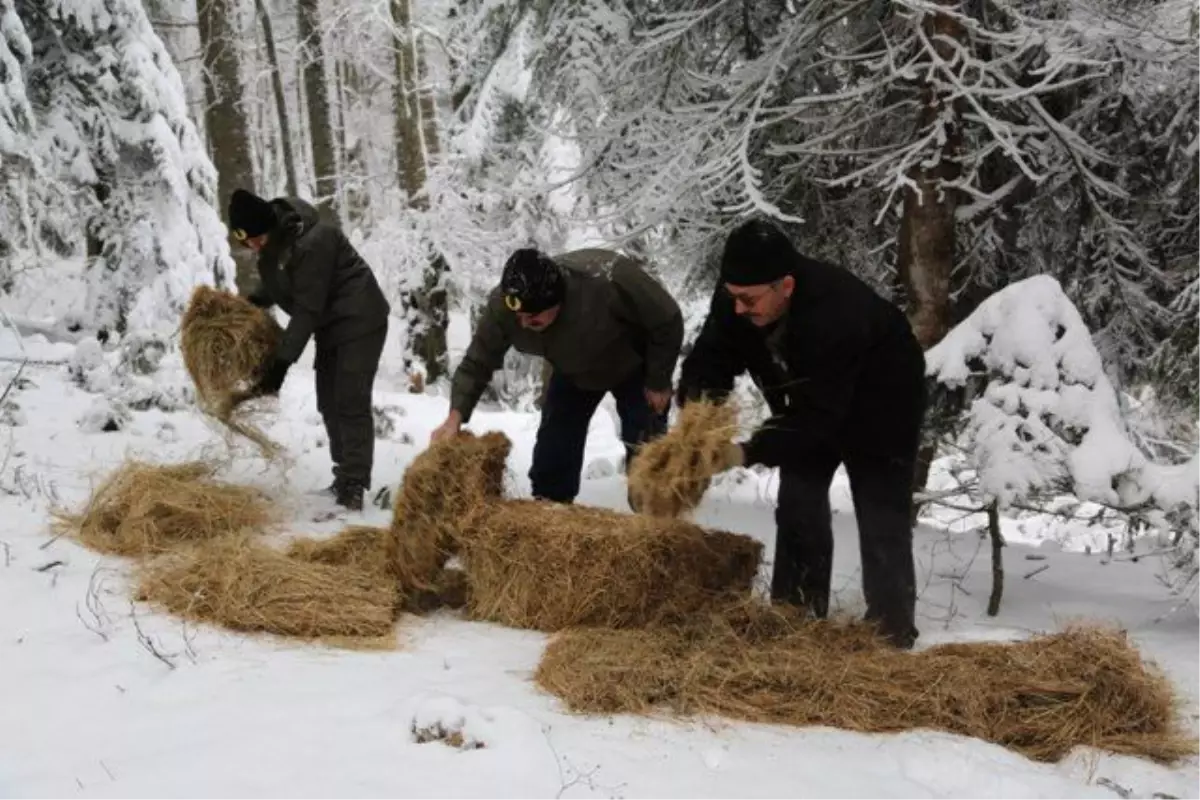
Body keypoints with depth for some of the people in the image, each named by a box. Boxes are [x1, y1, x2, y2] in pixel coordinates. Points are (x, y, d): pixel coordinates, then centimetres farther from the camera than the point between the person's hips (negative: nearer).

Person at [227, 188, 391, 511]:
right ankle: (344, 478, 20)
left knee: (351, 403, -13)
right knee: (329, 403, 11)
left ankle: (354, 487, -12)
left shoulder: (312, 242, -30)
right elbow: (276, 287, 12)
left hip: (359, 322, -9)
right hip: (330, 325, 10)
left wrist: (282, 361, -27)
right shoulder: (272, 241, -2)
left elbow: (307, 309, -28)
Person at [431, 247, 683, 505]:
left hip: (634, 366, -4)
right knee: (553, 446, 1)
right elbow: (477, 363, -19)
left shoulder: (609, 279, -46)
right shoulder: (502, 306, -34)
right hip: (574, 372, 4)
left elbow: (668, 321, -28)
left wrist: (658, 383, -19)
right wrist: (456, 416, -34)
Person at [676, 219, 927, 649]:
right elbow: (710, 357, -19)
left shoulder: (837, 317, -44)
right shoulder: (740, 295, -24)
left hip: (880, 413, -6)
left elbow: (816, 416, -41)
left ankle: (892, 633, 2)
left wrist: (748, 452, -47)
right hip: (811, 407, 6)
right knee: (798, 506, 5)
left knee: (881, 521, -6)